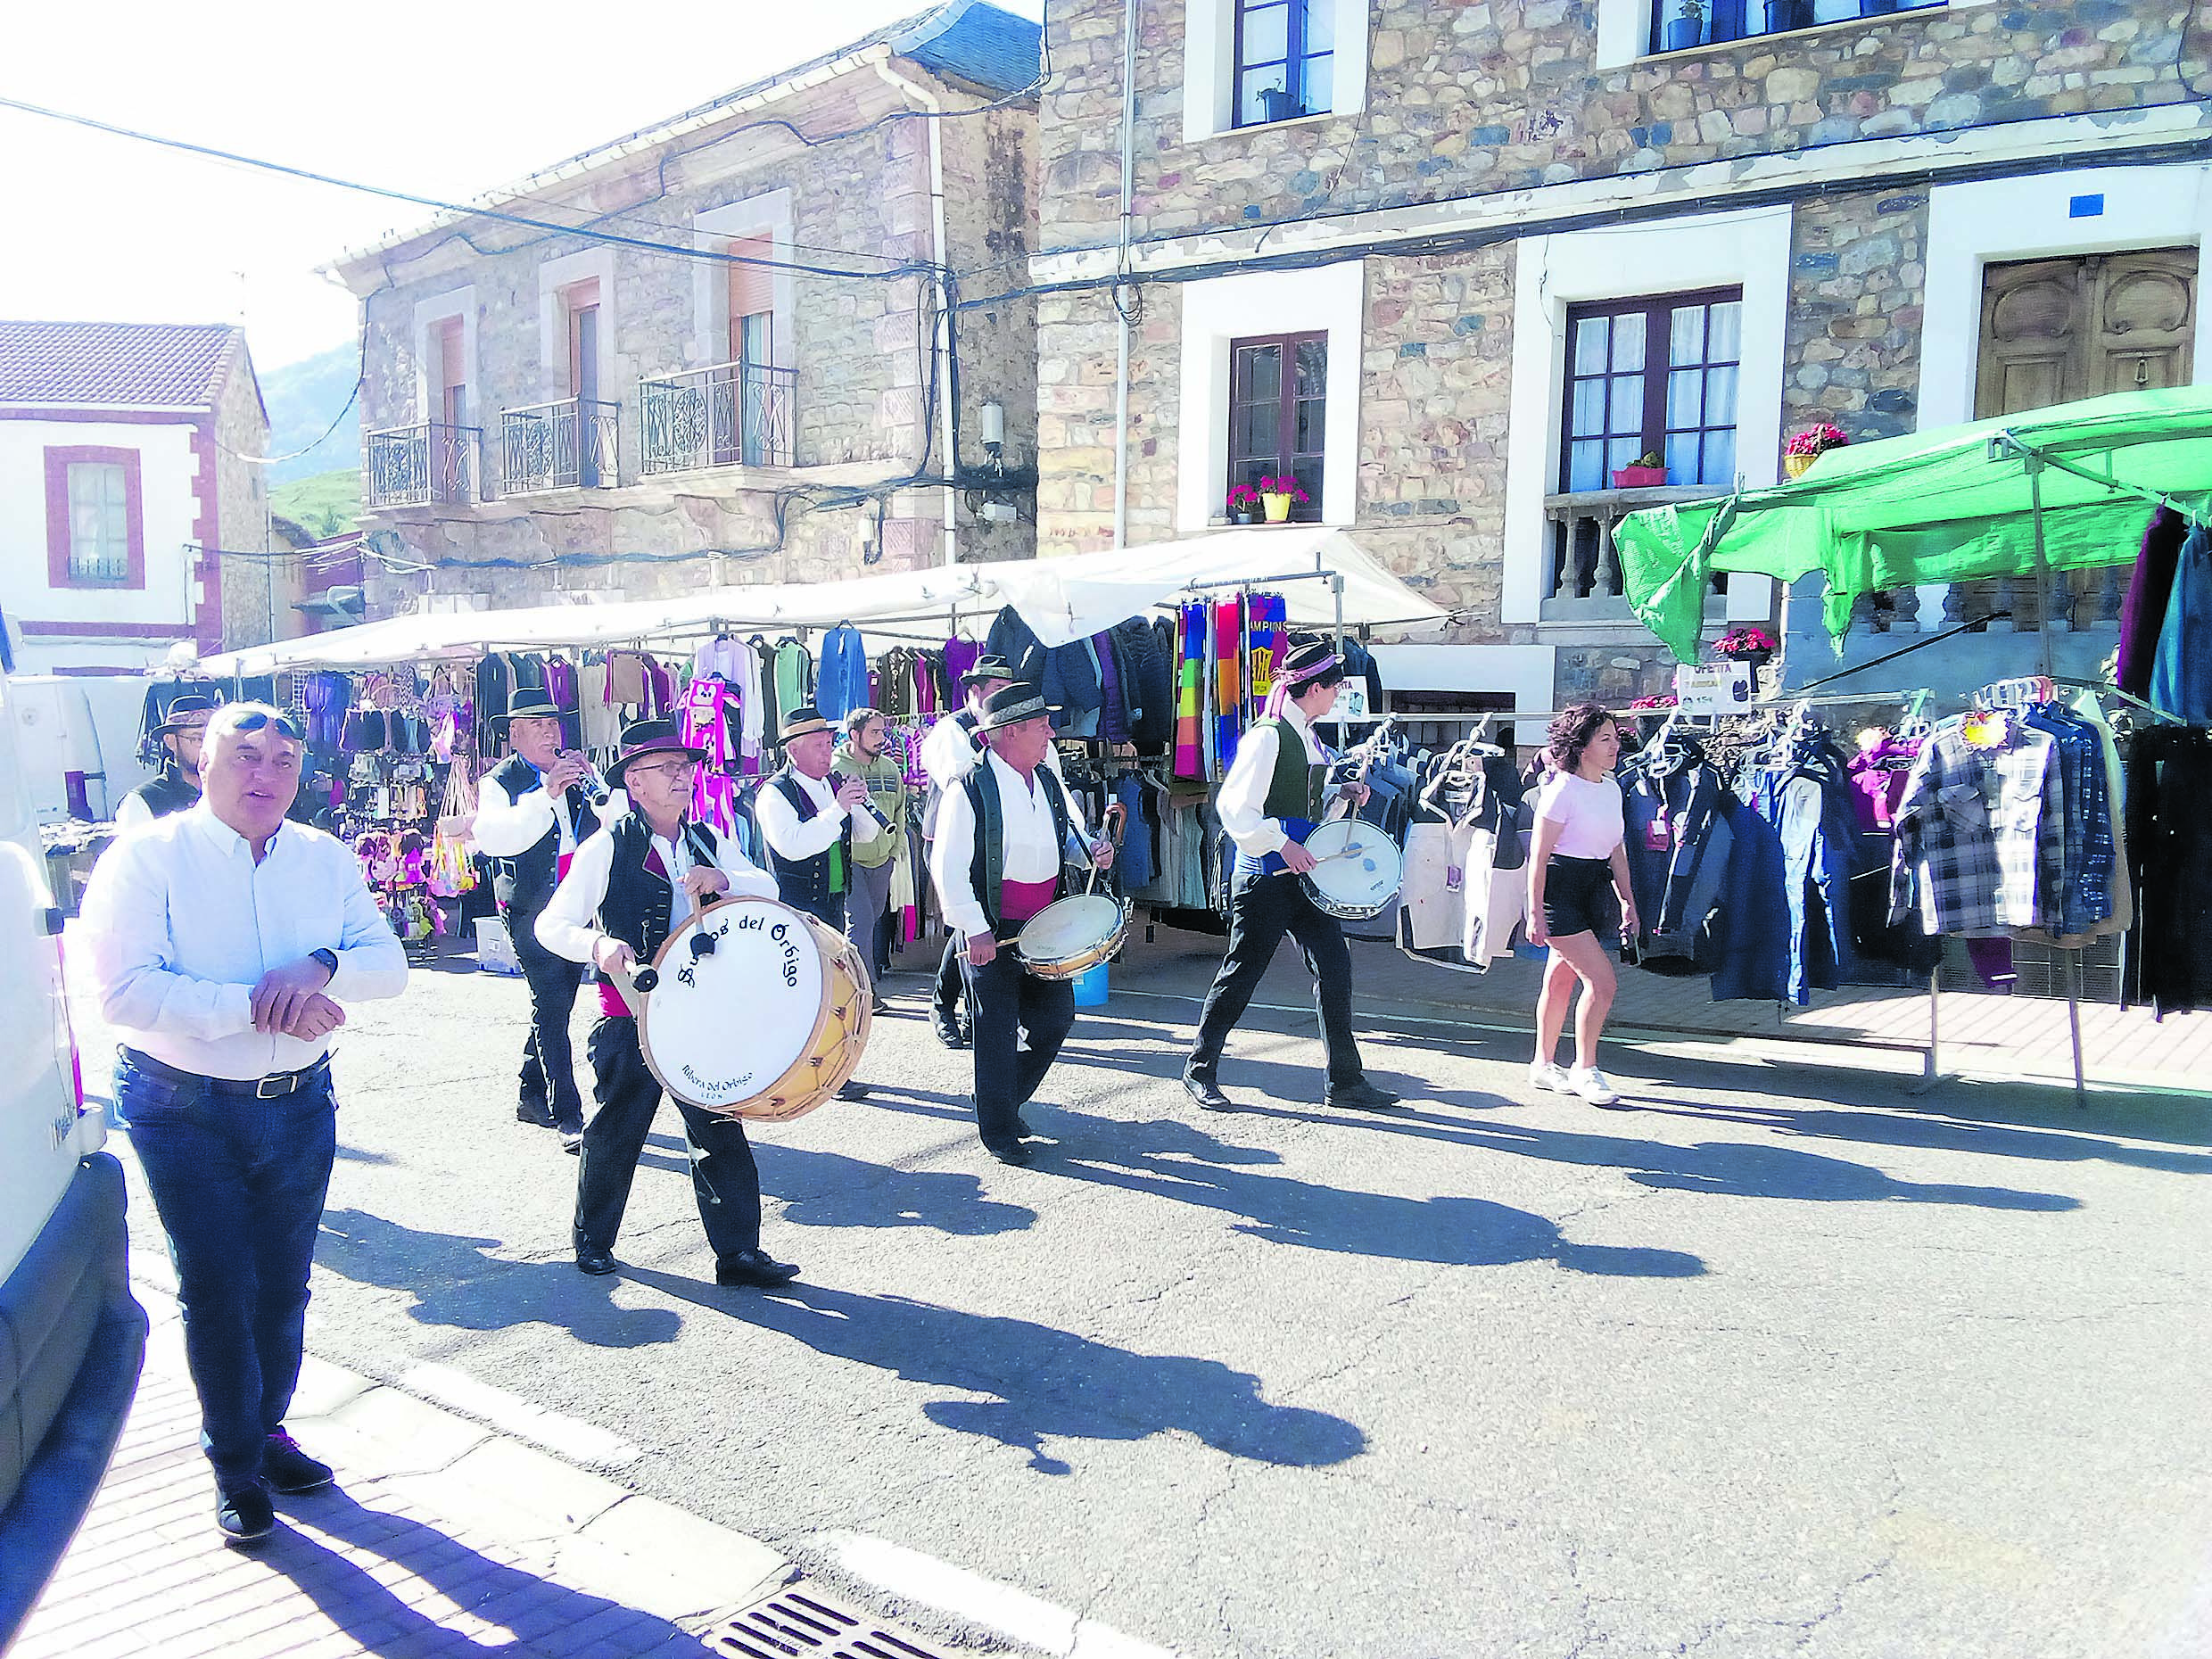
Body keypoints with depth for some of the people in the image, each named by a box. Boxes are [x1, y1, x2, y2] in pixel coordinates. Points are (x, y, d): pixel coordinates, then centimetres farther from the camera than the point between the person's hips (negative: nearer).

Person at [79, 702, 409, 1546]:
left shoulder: (327, 860, 4)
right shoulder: (147, 857, -9)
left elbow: (390, 964, 0)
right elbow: (126, 990, -20)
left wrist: (322, 965, -20)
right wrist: (256, 1004, -25)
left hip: (300, 1104, 4)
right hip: (185, 1109, -4)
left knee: (283, 1285, 14)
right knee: (216, 1291, 4)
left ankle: (267, 1430, 35)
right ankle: (236, 1467, 22)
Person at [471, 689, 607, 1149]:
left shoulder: (575, 771, 13)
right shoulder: (500, 782, -1)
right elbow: (490, 838, -19)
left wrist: (594, 785, -14)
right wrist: (545, 794, -26)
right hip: (532, 908, -5)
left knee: (556, 1003, 13)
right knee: (551, 1007, -10)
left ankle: (532, 1095, 28)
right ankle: (568, 1116, -9)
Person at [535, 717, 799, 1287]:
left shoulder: (710, 843, 9)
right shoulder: (607, 847, -7)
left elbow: (768, 889, 2)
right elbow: (551, 924, -8)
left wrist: (724, 879, -18)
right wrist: (598, 945, -28)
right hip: (632, 1017, -4)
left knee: (722, 1131, 4)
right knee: (617, 1131, 10)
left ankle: (738, 1251, 13)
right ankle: (592, 1239, 32)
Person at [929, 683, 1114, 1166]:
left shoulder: (1048, 781, 7)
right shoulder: (972, 789, -15)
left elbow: (1070, 835, 21)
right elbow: (947, 866, -16)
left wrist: (1092, 848, -3)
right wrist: (974, 930, -19)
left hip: (1045, 927, 7)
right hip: (990, 933, -7)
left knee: (1056, 1016, 9)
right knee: (997, 1031, 1)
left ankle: (1009, 1100, 31)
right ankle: (998, 1132, 17)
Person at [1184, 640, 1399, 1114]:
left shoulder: (1309, 737, 14)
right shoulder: (1268, 735, -13)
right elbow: (1235, 806, -19)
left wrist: (1341, 793, 8)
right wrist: (1281, 845, -23)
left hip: (1305, 873, 8)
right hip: (1266, 878, -8)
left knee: (1334, 969, 5)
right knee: (1241, 973, 1)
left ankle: (1346, 1081, 13)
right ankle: (1200, 1071, 16)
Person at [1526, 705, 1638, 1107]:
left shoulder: (1612, 787, 8)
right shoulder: (1562, 790, -16)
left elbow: (1616, 848, 17)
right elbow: (1539, 857, -16)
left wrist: (1627, 901, 17)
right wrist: (1535, 914, -17)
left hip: (1591, 891, 7)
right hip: (1558, 891, -7)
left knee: (1561, 980, 13)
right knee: (1603, 980, -12)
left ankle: (1543, 1064, 24)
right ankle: (1585, 1069, 2)